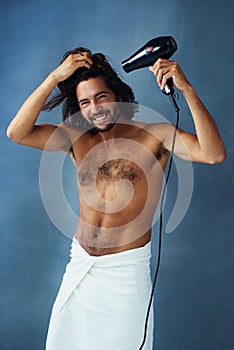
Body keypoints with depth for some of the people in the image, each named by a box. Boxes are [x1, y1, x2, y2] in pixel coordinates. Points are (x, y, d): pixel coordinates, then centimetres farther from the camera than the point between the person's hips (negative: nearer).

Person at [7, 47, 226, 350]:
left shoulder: (156, 136, -9)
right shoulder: (77, 138, 2)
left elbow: (214, 154, -24)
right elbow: (17, 132, -10)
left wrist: (186, 89, -30)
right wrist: (55, 77, -15)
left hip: (126, 271, -4)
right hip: (79, 266, 5)